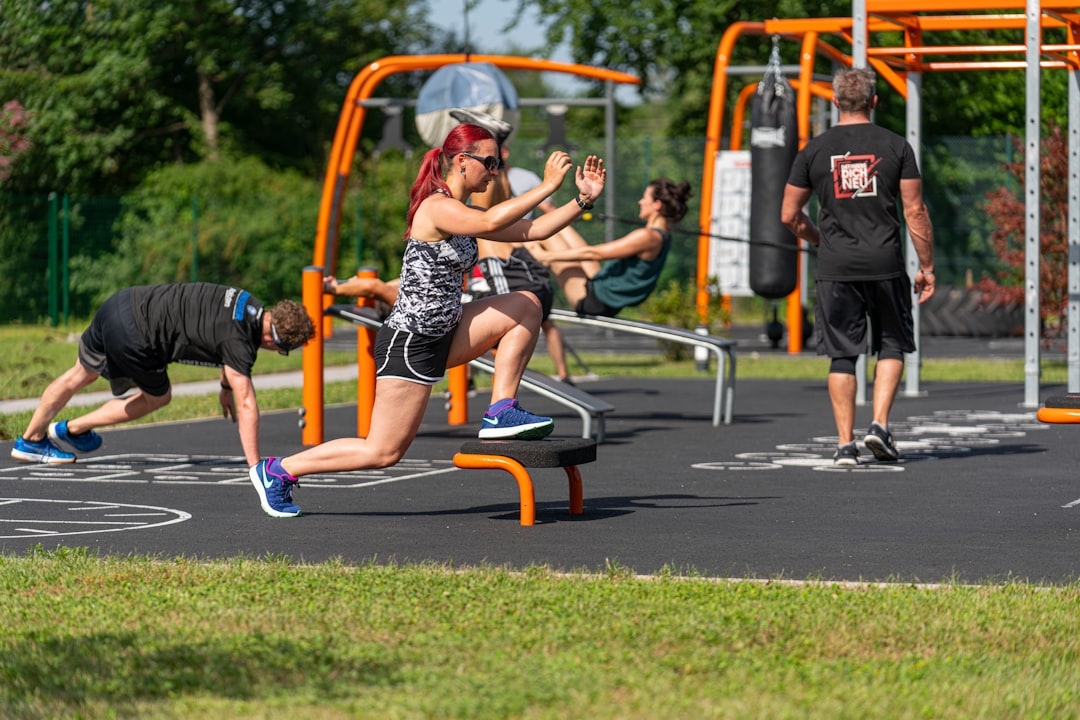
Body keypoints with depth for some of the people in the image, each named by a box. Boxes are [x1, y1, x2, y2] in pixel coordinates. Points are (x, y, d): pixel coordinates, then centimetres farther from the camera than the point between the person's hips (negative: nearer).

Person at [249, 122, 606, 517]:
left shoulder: (462, 214, 11)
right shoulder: (436, 207, -18)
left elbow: (532, 230, 10)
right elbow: (490, 222, -37)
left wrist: (583, 200, 0)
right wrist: (547, 186, -34)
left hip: (441, 333, 9)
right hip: (410, 341, -9)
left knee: (526, 306, 3)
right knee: (383, 452, -4)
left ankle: (500, 413, 2)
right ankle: (278, 470, 8)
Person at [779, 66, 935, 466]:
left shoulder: (814, 151, 3)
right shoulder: (895, 147, 0)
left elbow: (789, 216, 7)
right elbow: (915, 212, -1)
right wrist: (927, 267, 6)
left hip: (836, 268, 1)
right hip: (885, 265, -1)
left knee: (841, 356, 6)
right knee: (892, 346, 15)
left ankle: (845, 444, 4)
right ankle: (879, 424, 1)